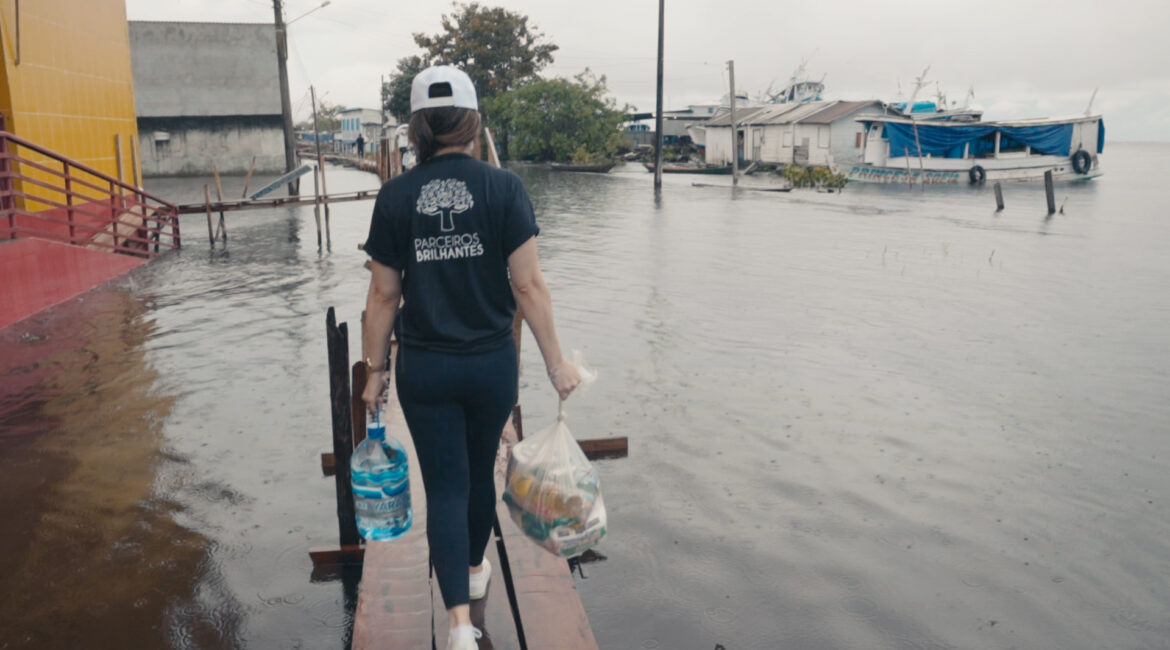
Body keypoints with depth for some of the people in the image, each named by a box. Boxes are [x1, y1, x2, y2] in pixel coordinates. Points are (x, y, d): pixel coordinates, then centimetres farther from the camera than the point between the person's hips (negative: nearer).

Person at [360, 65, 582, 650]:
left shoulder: (395, 197, -5)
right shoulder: (503, 188, -10)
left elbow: (384, 295, -2)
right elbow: (528, 285, -12)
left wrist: (375, 370, 8)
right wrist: (555, 362, -3)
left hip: (423, 367, 0)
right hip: (491, 364, 0)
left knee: (445, 486, 9)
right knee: (480, 470, 22)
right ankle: (475, 570, 45)